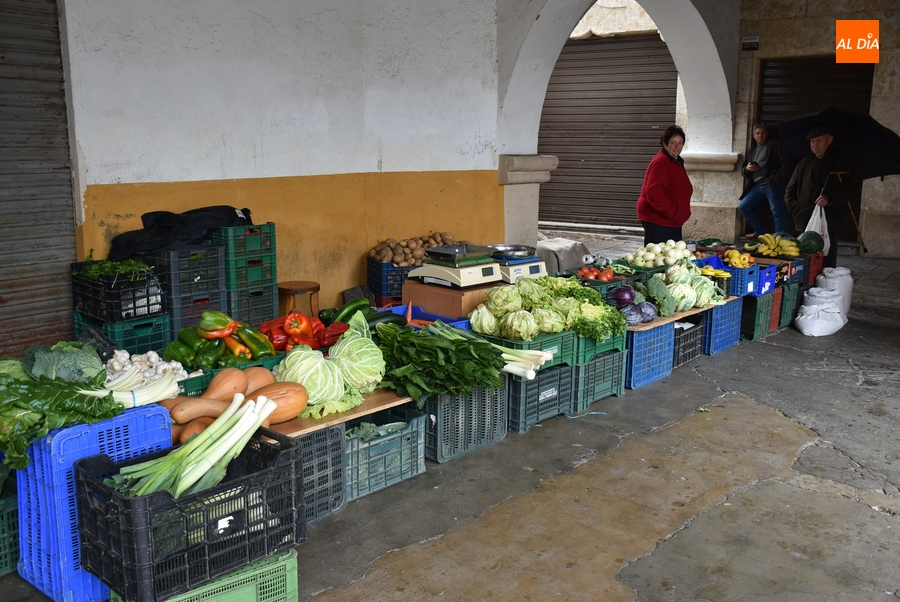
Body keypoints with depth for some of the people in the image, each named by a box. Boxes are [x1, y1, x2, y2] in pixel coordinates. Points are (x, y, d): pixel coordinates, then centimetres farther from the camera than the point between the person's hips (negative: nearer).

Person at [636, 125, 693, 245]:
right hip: (657, 220, -11)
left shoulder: (676, 162, 16)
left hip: (671, 221, 11)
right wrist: (672, 210, -24)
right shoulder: (660, 162, -17)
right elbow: (653, 193, -28)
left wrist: (682, 213, 16)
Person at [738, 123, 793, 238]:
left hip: (772, 185, -7)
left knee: (777, 212, -7)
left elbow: (787, 163, -6)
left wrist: (780, 179, -12)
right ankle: (760, 231, 16)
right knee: (743, 206, 3)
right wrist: (747, 169, -2)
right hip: (756, 186, 7)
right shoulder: (752, 149, 20)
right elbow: (743, 171, 21)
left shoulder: (774, 145, 2)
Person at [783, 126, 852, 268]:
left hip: (828, 225, -4)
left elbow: (849, 189, -4)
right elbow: (790, 190, 21)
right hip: (805, 224, 4)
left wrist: (829, 198, -19)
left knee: (827, 265, -7)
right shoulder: (804, 164, 16)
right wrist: (794, 208, 5)